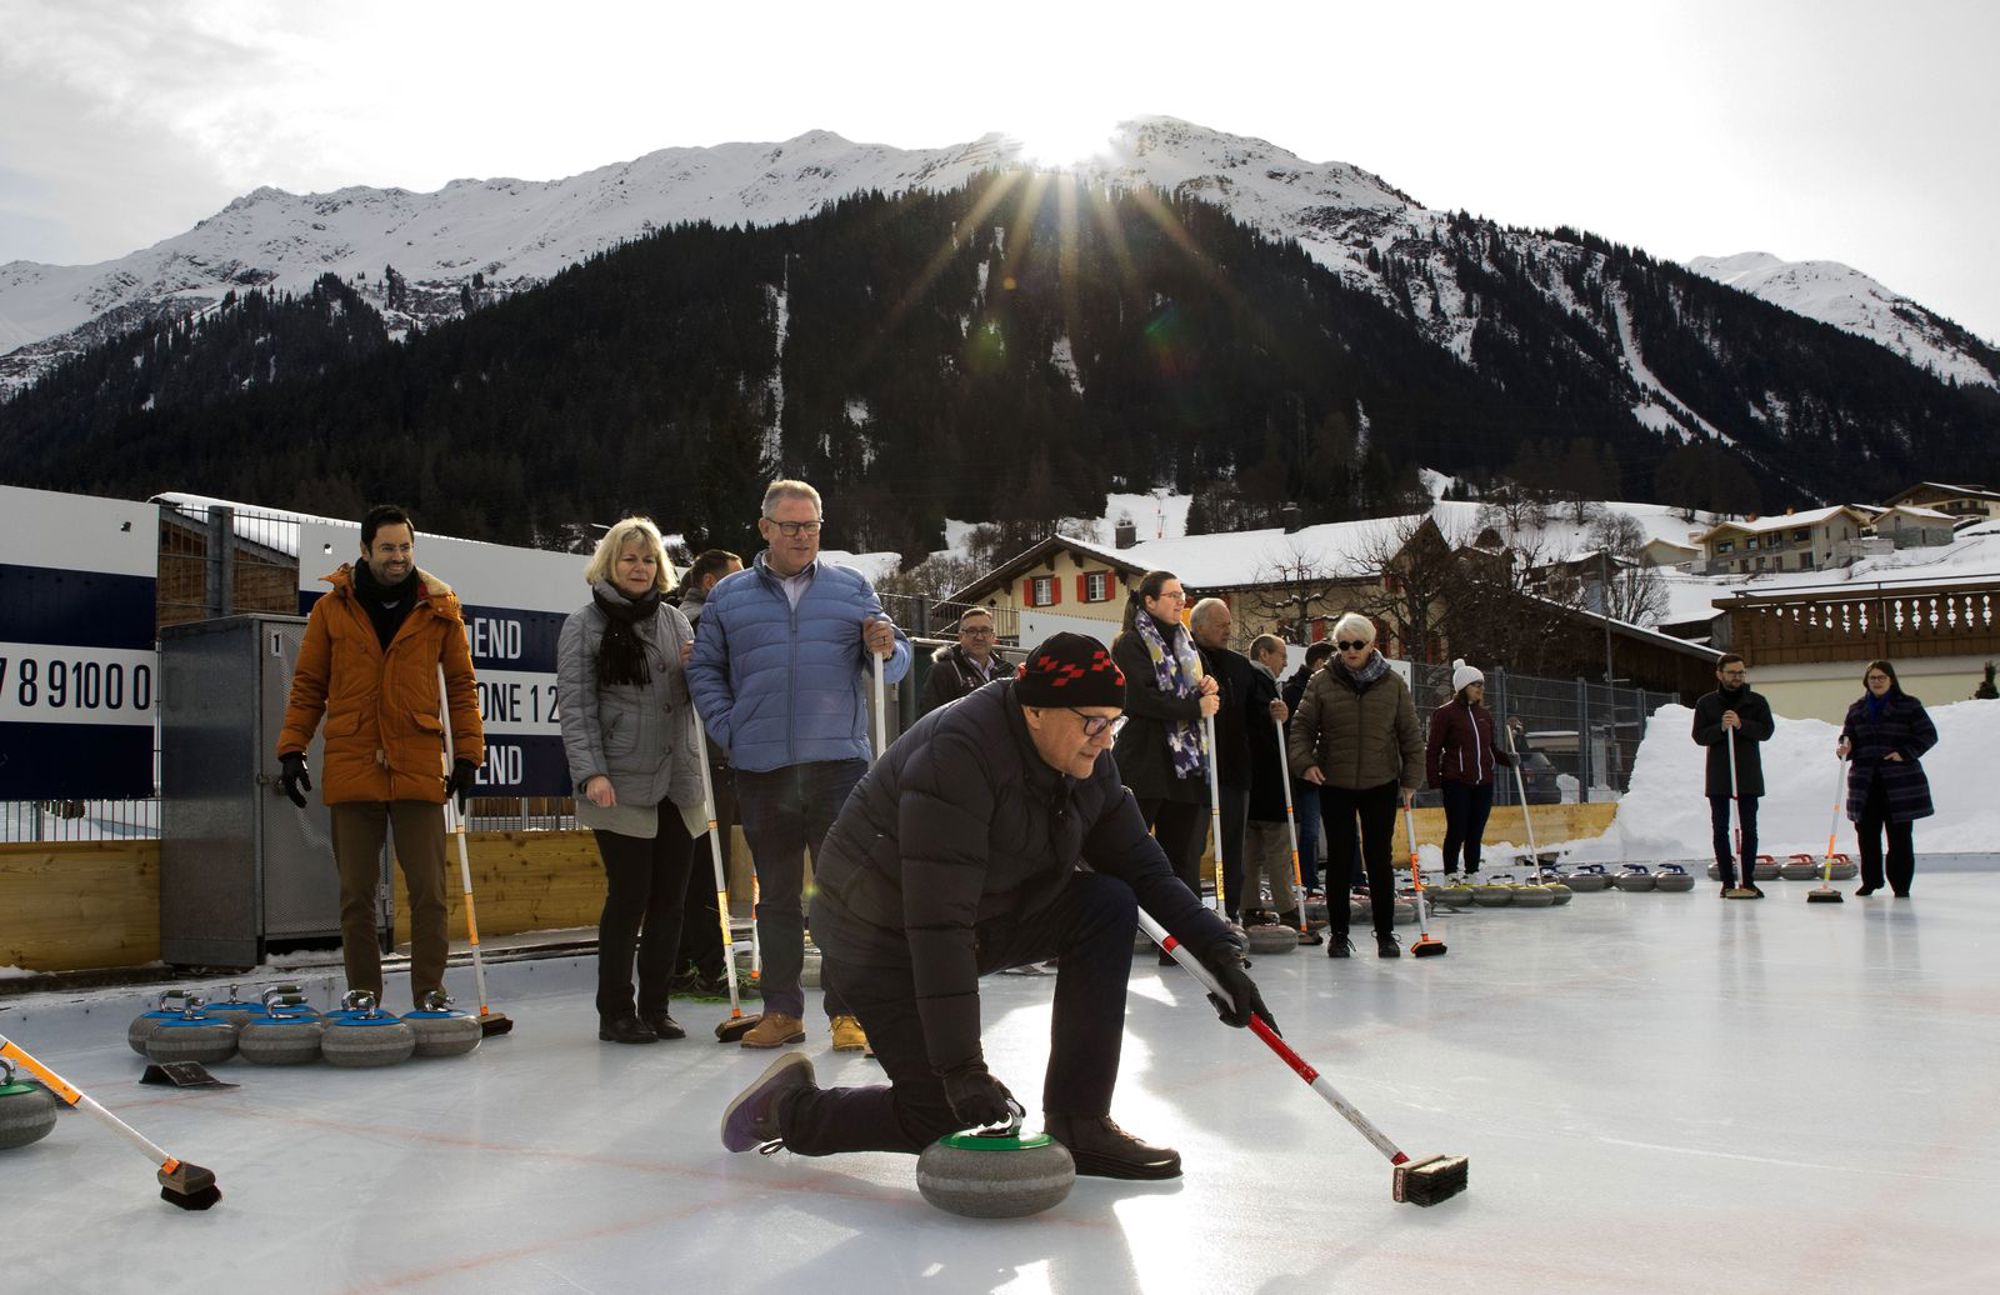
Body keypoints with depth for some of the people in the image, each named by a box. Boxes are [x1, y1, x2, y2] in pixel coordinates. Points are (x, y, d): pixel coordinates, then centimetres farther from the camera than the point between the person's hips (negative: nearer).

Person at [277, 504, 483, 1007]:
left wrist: (467, 754, 2)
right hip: (351, 769, 1)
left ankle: (429, 998, 7)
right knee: (356, 893, 7)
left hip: (419, 769, -1)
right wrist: (292, 750, 3)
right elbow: (308, 686, 10)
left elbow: (461, 685, 8)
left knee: (428, 891, -2)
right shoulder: (332, 609, 6)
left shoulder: (440, 609, 5)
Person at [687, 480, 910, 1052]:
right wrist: (728, 728, 0)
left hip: (838, 762, -1)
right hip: (762, 769, 1)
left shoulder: (853, 588, 9)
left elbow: (894, 665, 10)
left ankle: (847, 1012, 3)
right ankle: (782, 1009, 18)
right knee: (776, 896, 10)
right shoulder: (728, 596, 11)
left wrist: (885, 649, -13)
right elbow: (704, 669, 13)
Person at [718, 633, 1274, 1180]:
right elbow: (938, 921, -36)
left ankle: (1078, 1126, -6)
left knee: (1107, 905, -13)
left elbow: (1141, 866, -1)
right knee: (943, 1118, -11)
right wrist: (961, 1065, -36)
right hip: (885, 938, -8)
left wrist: (1220, 952, -14)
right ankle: (787, 1106, 15)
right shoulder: (961, 753, -32)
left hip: (986, 919, 8)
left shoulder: (1086, 760, -7)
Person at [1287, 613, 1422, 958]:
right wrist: (1305, 761, -16)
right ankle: (1338, 934, 12)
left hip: (1380, 785, 0)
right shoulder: (1321, 683, -2)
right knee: (1339, 858, 3)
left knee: (1379, 858, 3)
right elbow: (1302, 726, 0)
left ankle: (1385, 933, 13)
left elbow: (1410, 734, 5)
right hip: (1335, 784, 0)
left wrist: (1411, 778, 2)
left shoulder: (1393, 683, 1)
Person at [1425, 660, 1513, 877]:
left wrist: (1507, 759, 5)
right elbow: (1433, 749, -5)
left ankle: (1472, 873, 17)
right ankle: (1451, 874, 5)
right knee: (1457, 830, -5)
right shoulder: (1445, 713, -4)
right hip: (1456, 782, -6)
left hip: (1483, 782, 6)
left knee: (1476, 832, 9)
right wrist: (1434, 778, -11)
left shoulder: (1484, 714, 15)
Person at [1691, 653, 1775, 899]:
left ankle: (1748, 881, 7)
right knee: (1720, 830, 1)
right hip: (1718, 777, 0)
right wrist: (1721, 728, -18)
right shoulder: (1706, 703, 6)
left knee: (1749, 829, 1)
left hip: (1748, 776, 0)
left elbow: (1767, 730, -4)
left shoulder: (1757, 702, 6)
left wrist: (1741, 724, -19)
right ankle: (1728, 882, 7)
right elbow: (1699, 735, -1)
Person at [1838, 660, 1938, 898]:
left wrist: (1905, 753, -12)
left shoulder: (1908, 706, 1)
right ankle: (1871, 879, 17)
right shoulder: (1856, 709, 12)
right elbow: (1847, 737, 15)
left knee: (1899, 834, 0)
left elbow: (1928, 735, -1)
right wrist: (1845, 748, -8)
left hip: (1899, 780, -3)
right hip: (1865, 781, 3)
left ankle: (1901, 884, 7)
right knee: (1867, 832, 4)